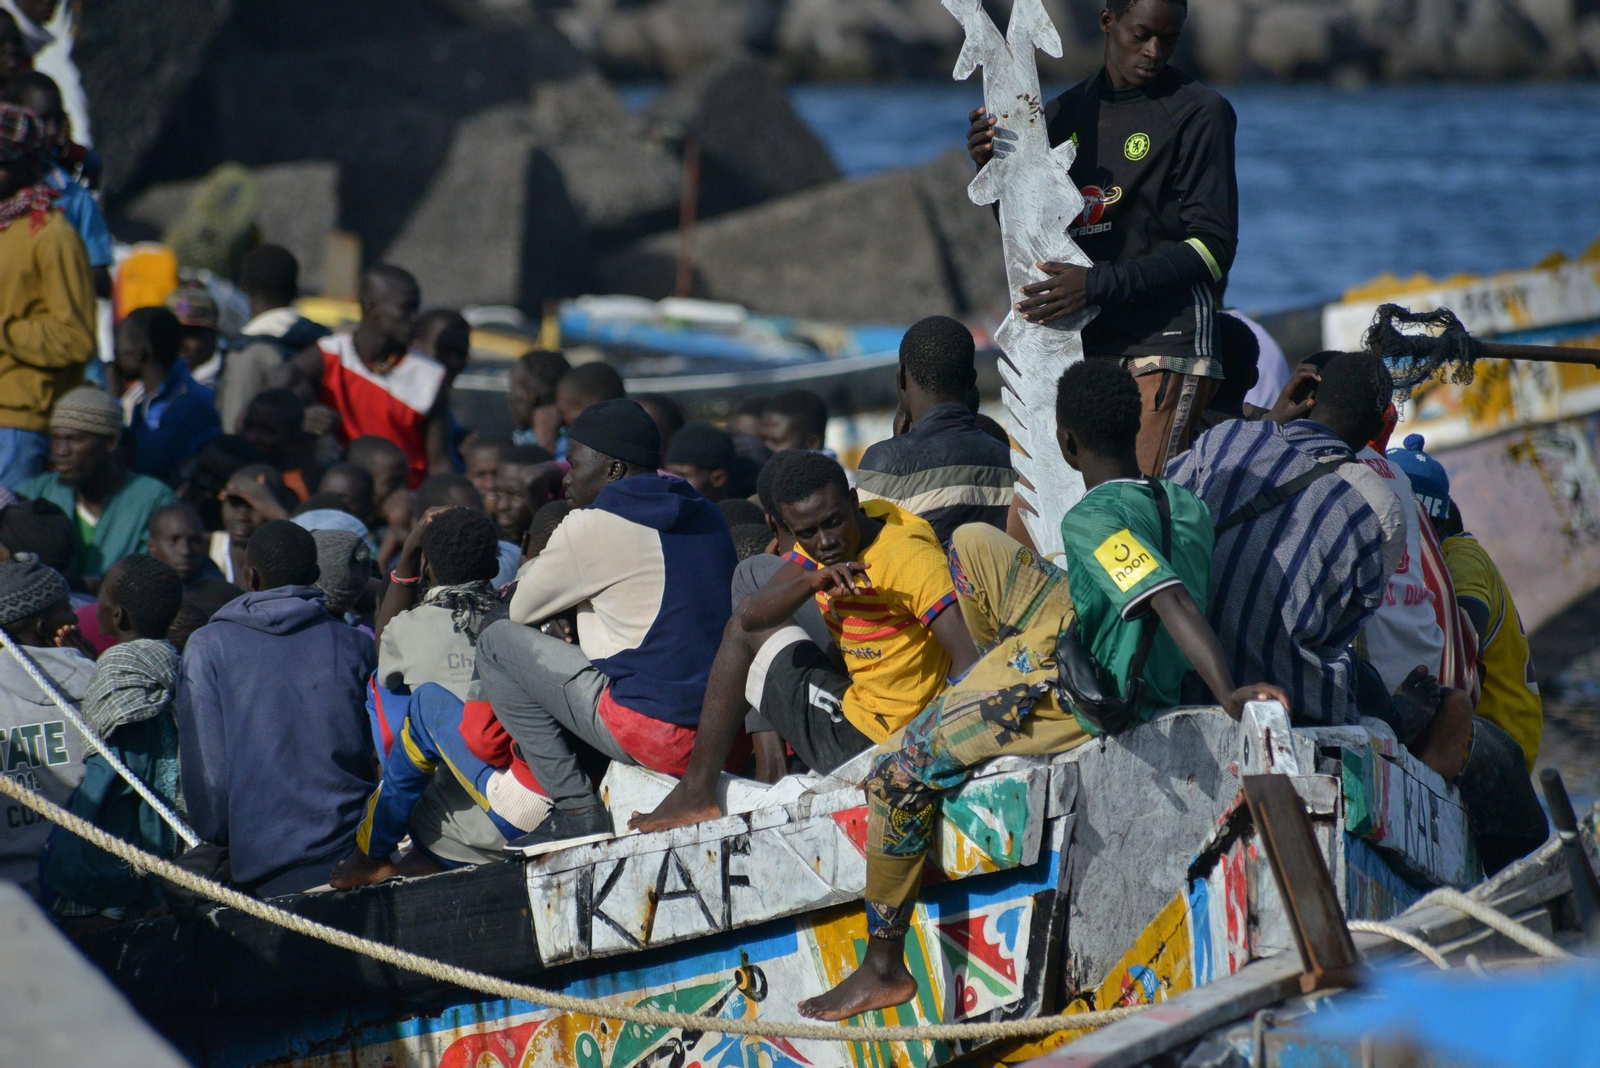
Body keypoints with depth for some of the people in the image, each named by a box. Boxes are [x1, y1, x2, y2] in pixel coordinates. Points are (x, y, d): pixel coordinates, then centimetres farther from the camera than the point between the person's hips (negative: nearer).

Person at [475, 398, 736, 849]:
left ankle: (575, 808, 2)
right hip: (723, 732, 8)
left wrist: (532, 570, 26)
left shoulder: (593, 527, -7)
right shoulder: (705, 516, 14)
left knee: (498, 642, 7)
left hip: (650, 735, -8)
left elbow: (522, 610, 6)